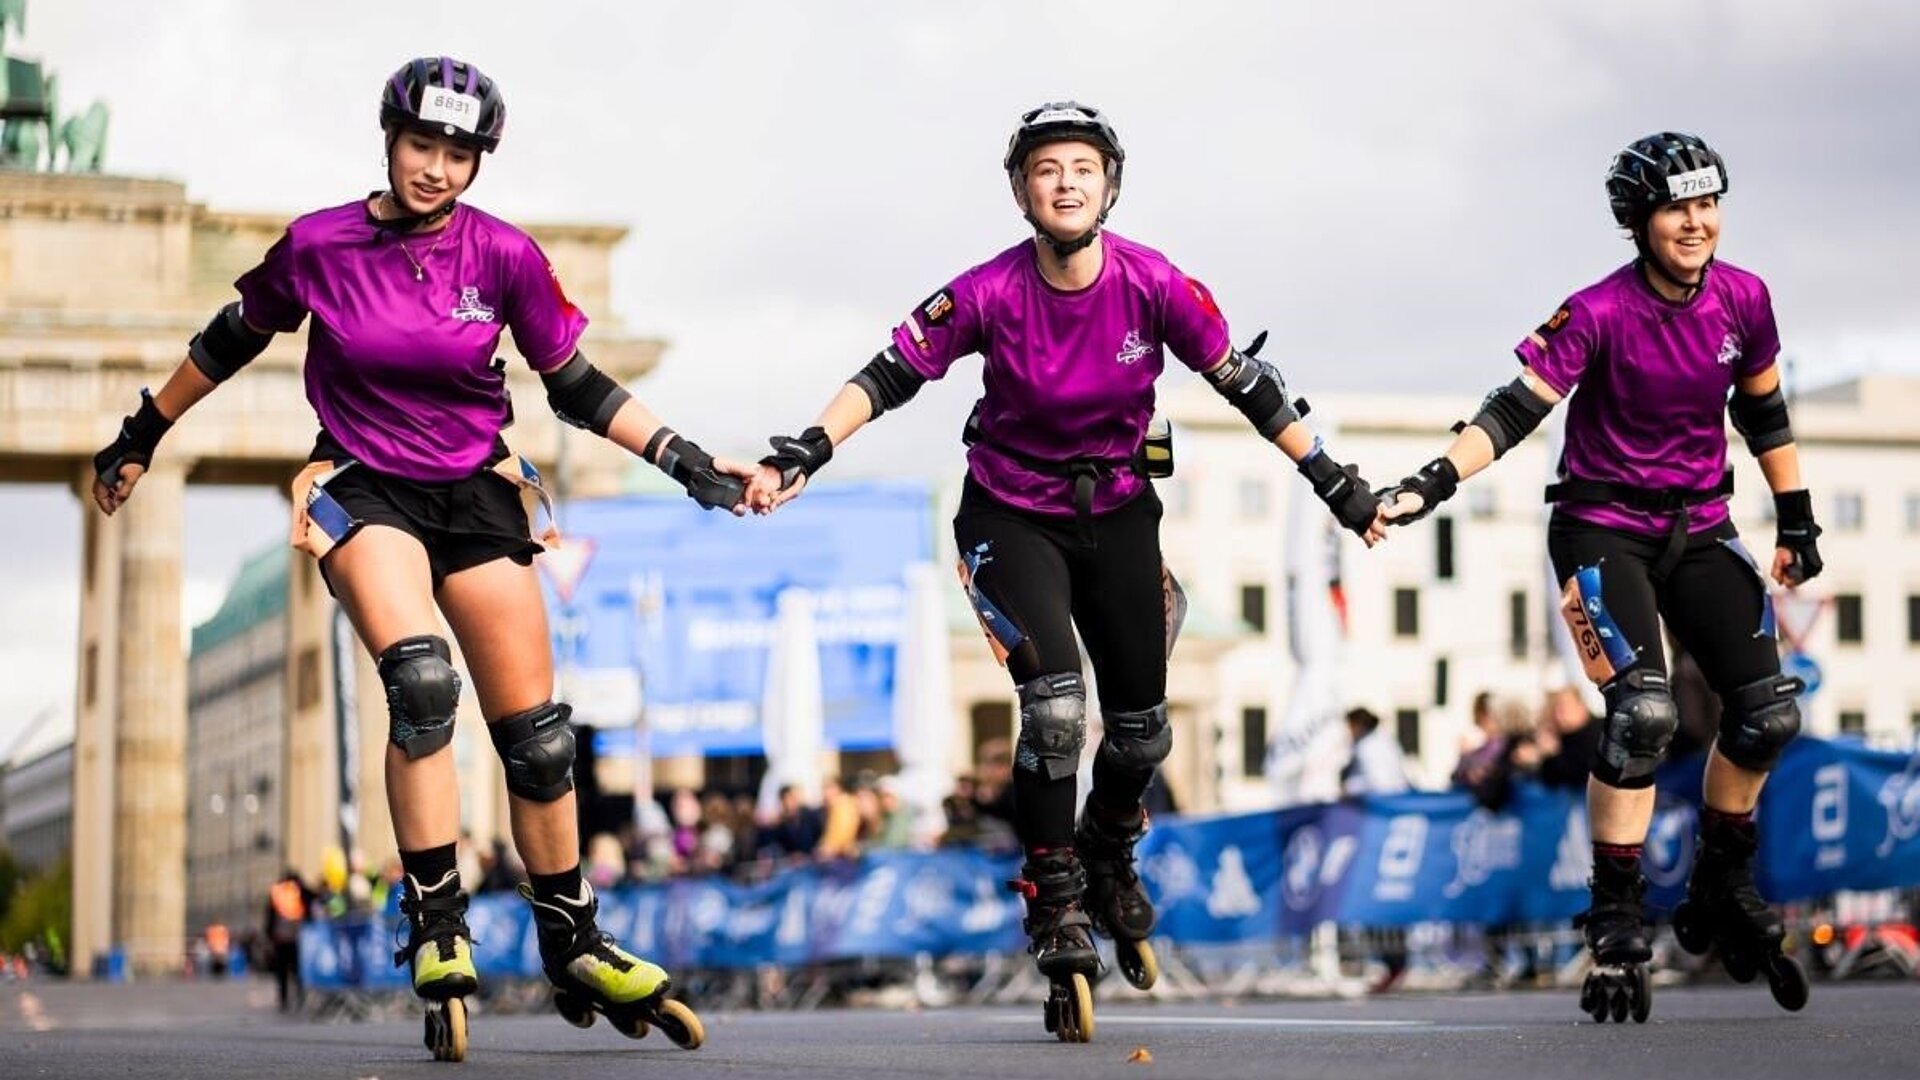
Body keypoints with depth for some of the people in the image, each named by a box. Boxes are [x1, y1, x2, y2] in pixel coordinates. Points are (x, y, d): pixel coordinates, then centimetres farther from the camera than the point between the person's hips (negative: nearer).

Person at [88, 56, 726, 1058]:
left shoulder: (505, 255, -7)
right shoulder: (320, 246, -9)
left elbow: (577, 388, 4)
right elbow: (231, 341, 8)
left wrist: (686, 462, -4)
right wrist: (140, 436, 17)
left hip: (477, 493, 3)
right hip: (364, 488, -2)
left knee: (536, 735, 4)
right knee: (420, 681, -29)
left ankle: (575, 950, 22)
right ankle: (438, 938, -22)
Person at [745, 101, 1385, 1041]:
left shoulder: (1152, 284, -16)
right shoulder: (990, 293, -19)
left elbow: (1244, 383, -7)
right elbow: (886, 378, -16)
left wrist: (1336, 484, -5)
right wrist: (799, 457, -28)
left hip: (1118, 514, 3)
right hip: (1012, 519, -3)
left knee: (1141, 729, 6)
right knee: (1055, 706, -21)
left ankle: (1109, 855, 38)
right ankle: (1054, 905, -5)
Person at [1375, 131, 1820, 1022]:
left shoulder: (1742, 300, -2)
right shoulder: (1599, 314, -16)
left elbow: (1764, 413, 12)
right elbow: (1516, 408, -20)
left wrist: (1796, 521, 14)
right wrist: (1435, 481, -33)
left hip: (1699, 529, 5)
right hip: (1603, 529, -5)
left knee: (1768, 711, -4)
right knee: (1643, 712, -21)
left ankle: (1721, 894, 19)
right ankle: (1618, 925, -10)